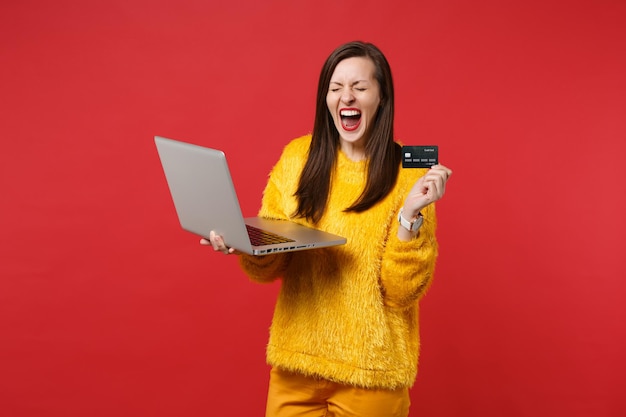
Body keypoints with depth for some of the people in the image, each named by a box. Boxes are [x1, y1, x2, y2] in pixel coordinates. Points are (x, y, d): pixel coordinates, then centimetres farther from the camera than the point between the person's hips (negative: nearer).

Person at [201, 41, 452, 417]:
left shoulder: (408, 173, -9)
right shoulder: (297, 157, -1)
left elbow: (401, 293, -13)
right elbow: (268, 268, 3)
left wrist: (409, 213, -24)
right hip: (296, 360, 3)